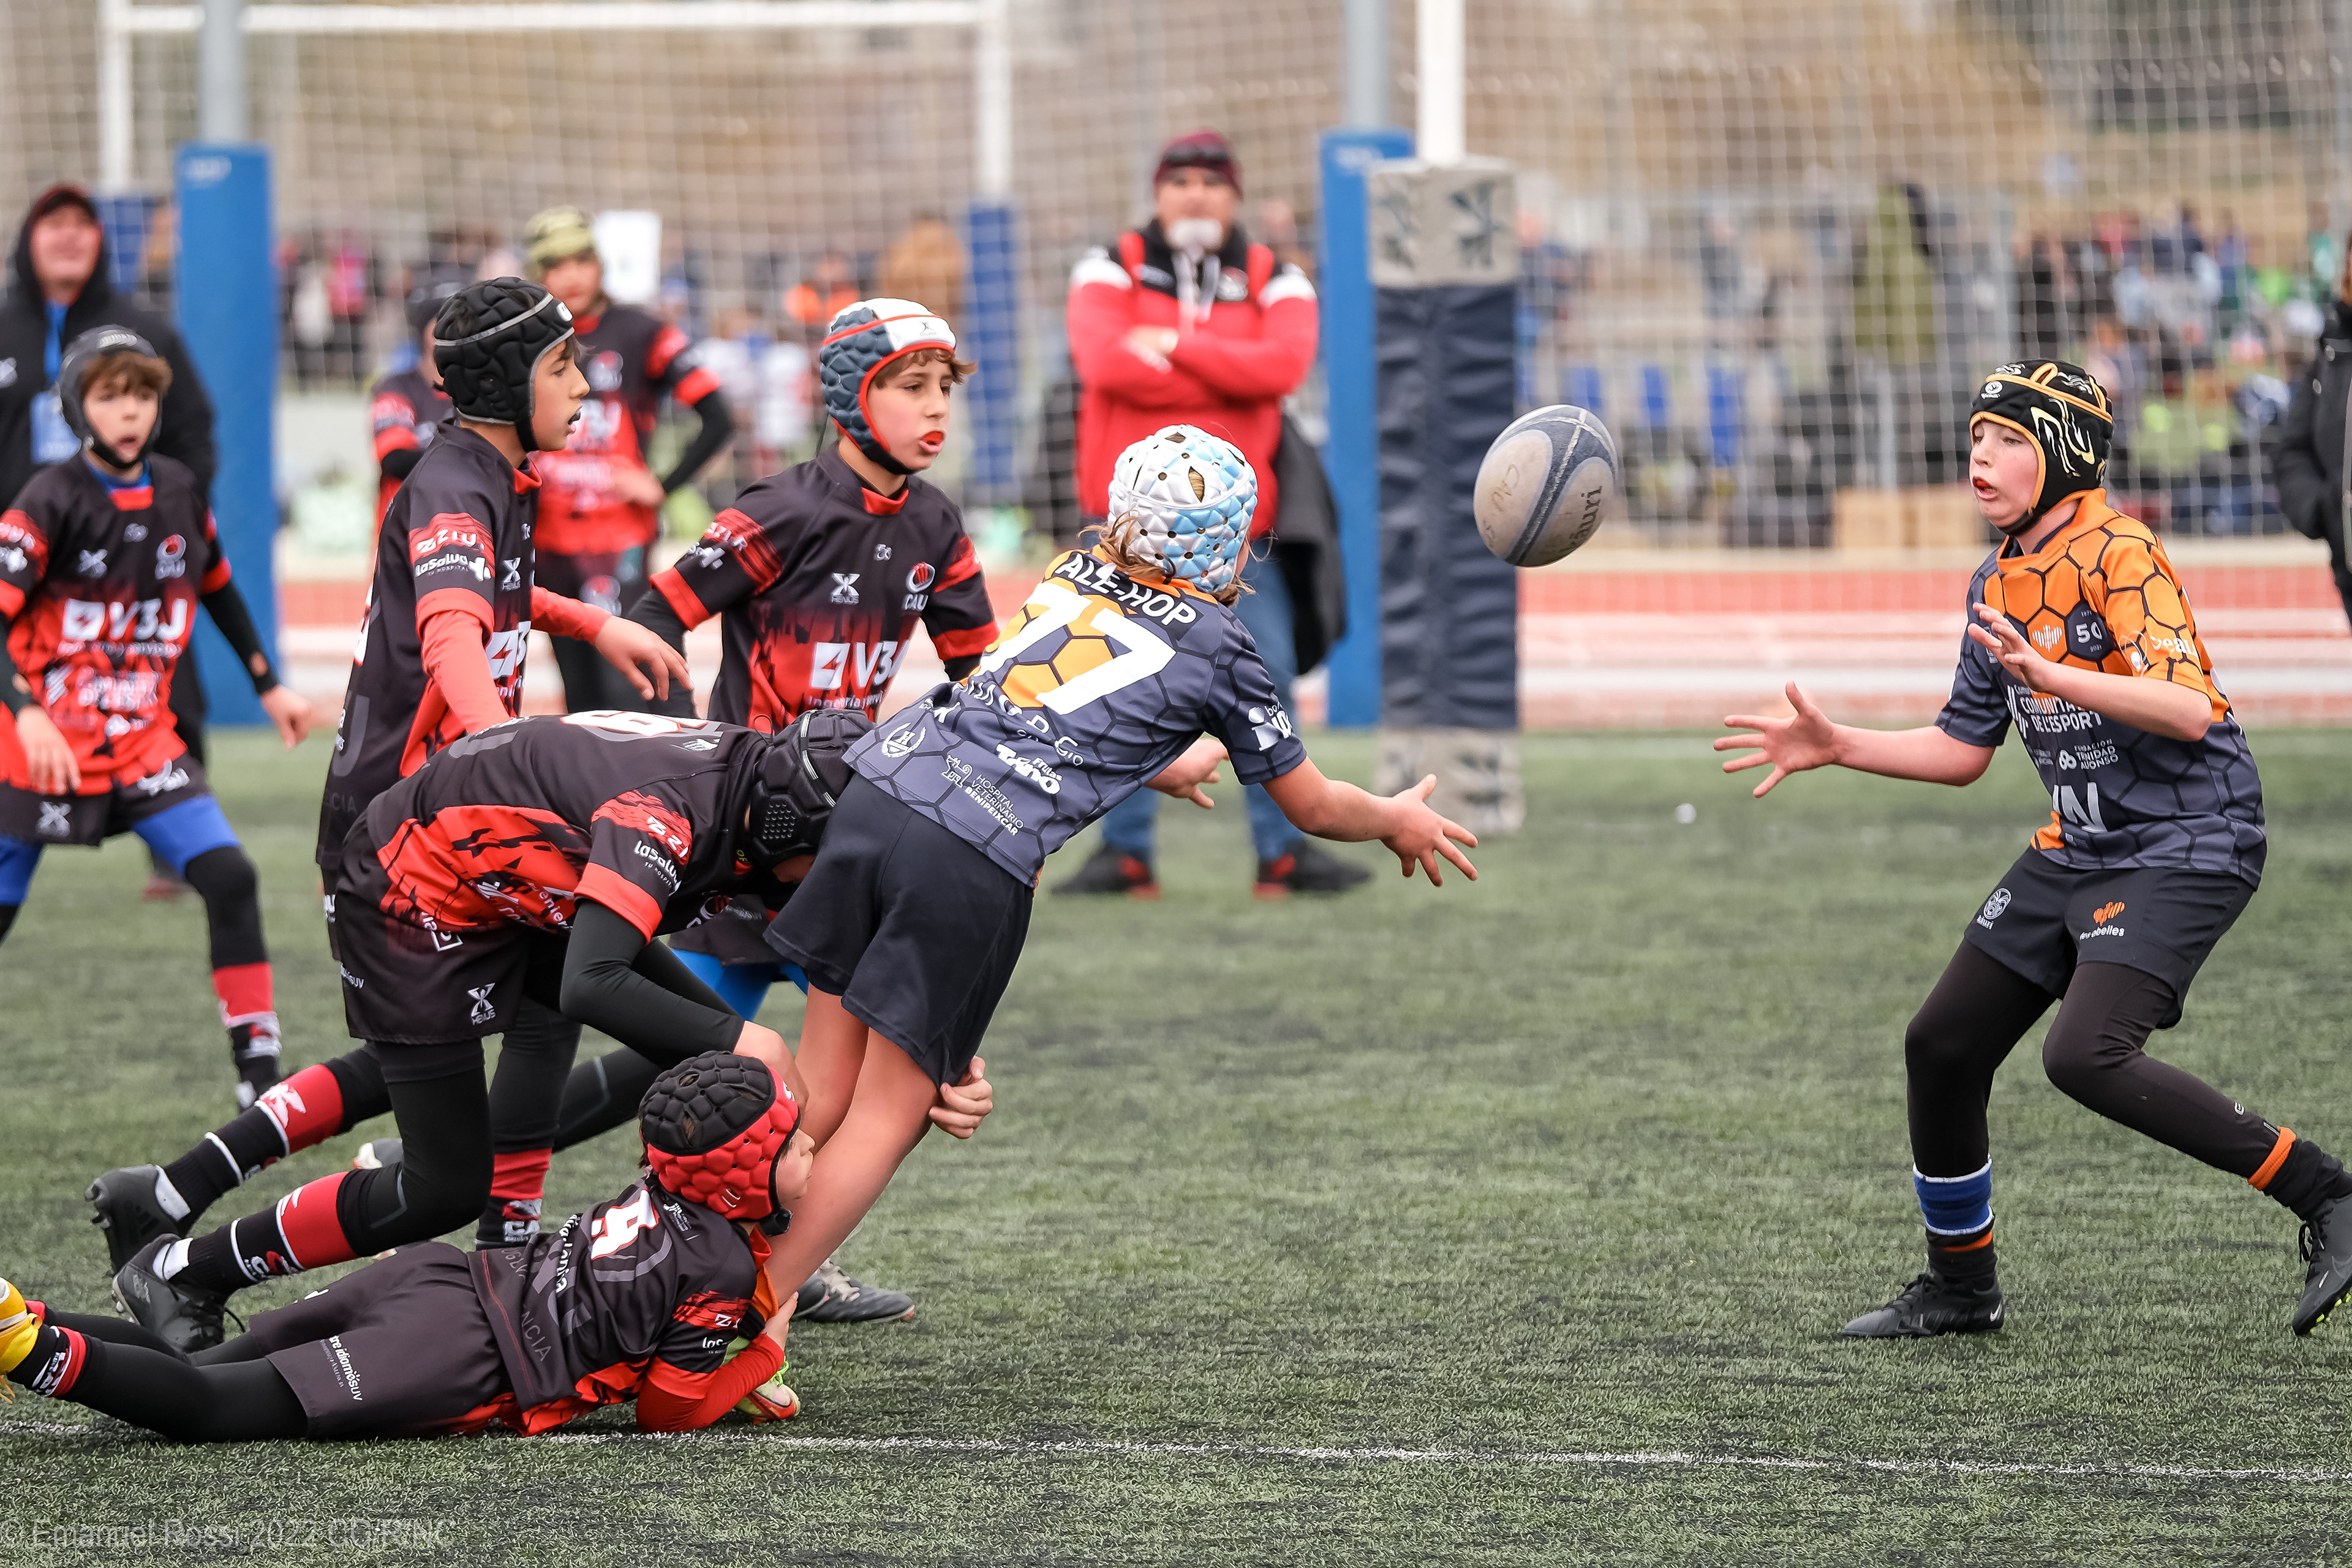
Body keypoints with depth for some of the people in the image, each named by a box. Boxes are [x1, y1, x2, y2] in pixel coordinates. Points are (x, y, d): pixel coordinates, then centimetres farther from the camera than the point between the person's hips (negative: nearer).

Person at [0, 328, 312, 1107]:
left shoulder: (179, 492, 3)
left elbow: (217, 589, 21)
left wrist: (269, 685, 23)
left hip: (144, 744, 4)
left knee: (230, 878, -12)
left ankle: (260, 1075, -7)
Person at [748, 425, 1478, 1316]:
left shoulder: (1075, 574, 21)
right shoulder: (1216, 649, 6)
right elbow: (1313, 808, 20)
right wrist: (1401, 824, 40)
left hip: (879, 785, 6)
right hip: (976, 859, -6)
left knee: (823, 1093, 12)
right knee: (888, 1118, 3)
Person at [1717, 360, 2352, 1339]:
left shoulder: (2119, 555, -16)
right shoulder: (1996, 586, 11)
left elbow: (2191, 709, -28)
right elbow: (1964, 750, 19)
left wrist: (2051, 674, -37)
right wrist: (1835, 747, 10)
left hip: (2186, 846, -9)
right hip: (2077, 850, 9)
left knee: (2086, 1056, -27)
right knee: (1942, 1045, 8)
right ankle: (1959, 1286, 27)